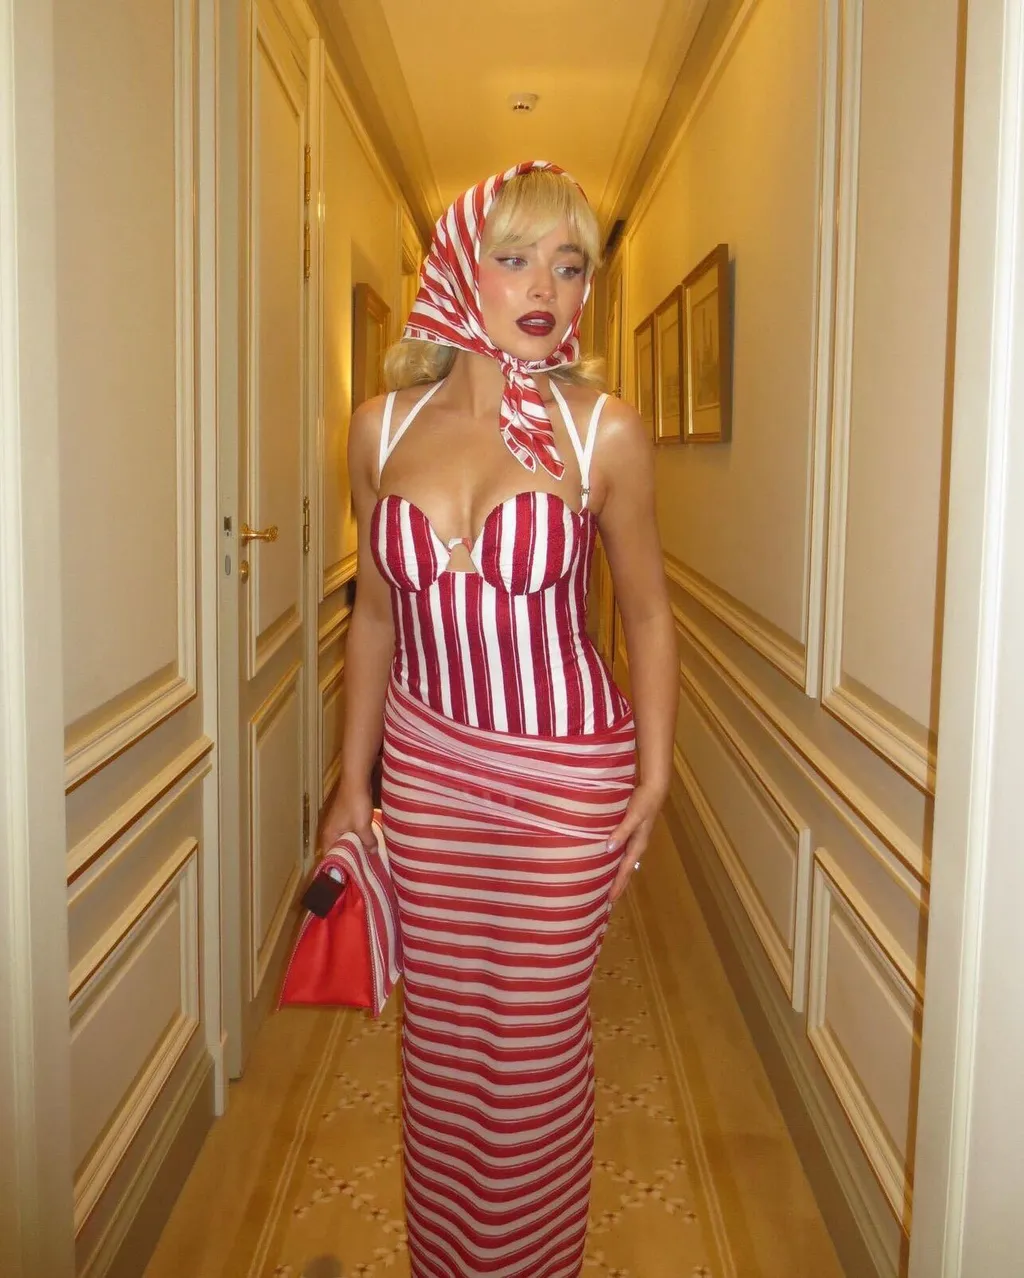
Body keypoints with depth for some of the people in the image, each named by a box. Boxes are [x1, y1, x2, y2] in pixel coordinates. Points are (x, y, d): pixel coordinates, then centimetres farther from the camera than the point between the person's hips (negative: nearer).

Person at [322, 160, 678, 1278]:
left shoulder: (602, 431, -9)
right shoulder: (382, 427, -1)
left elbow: (646, 610, 1)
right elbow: (376, 612, 8)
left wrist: (655, 771, -3)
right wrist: (353, 778, 10)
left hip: (566, 780, -2)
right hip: (425, 769, 3)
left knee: (536, 1042, 9)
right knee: (438, 1033, 15)